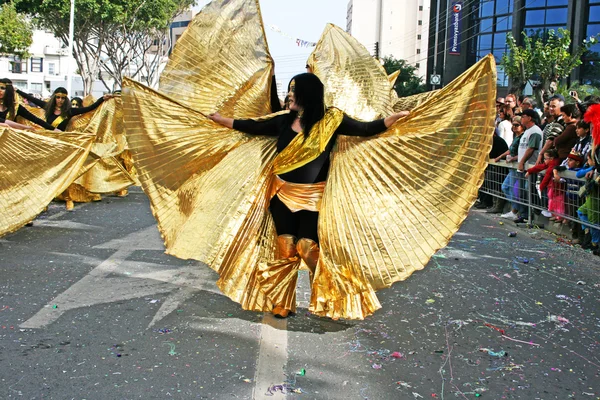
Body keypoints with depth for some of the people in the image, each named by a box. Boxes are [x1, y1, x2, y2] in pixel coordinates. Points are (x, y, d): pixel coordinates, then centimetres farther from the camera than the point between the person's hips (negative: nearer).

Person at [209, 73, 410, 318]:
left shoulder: (331, 120, -8)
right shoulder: (283, 121, 3)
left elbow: (366, 129, -11)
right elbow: (254, 127, 13)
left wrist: (395, 117, -25)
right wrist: (221, 119, 18)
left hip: (314, 197, -4)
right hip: (284, 194, 4)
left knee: (307, 248, -7)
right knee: (285, 249, 7)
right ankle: (286, 302, 19)